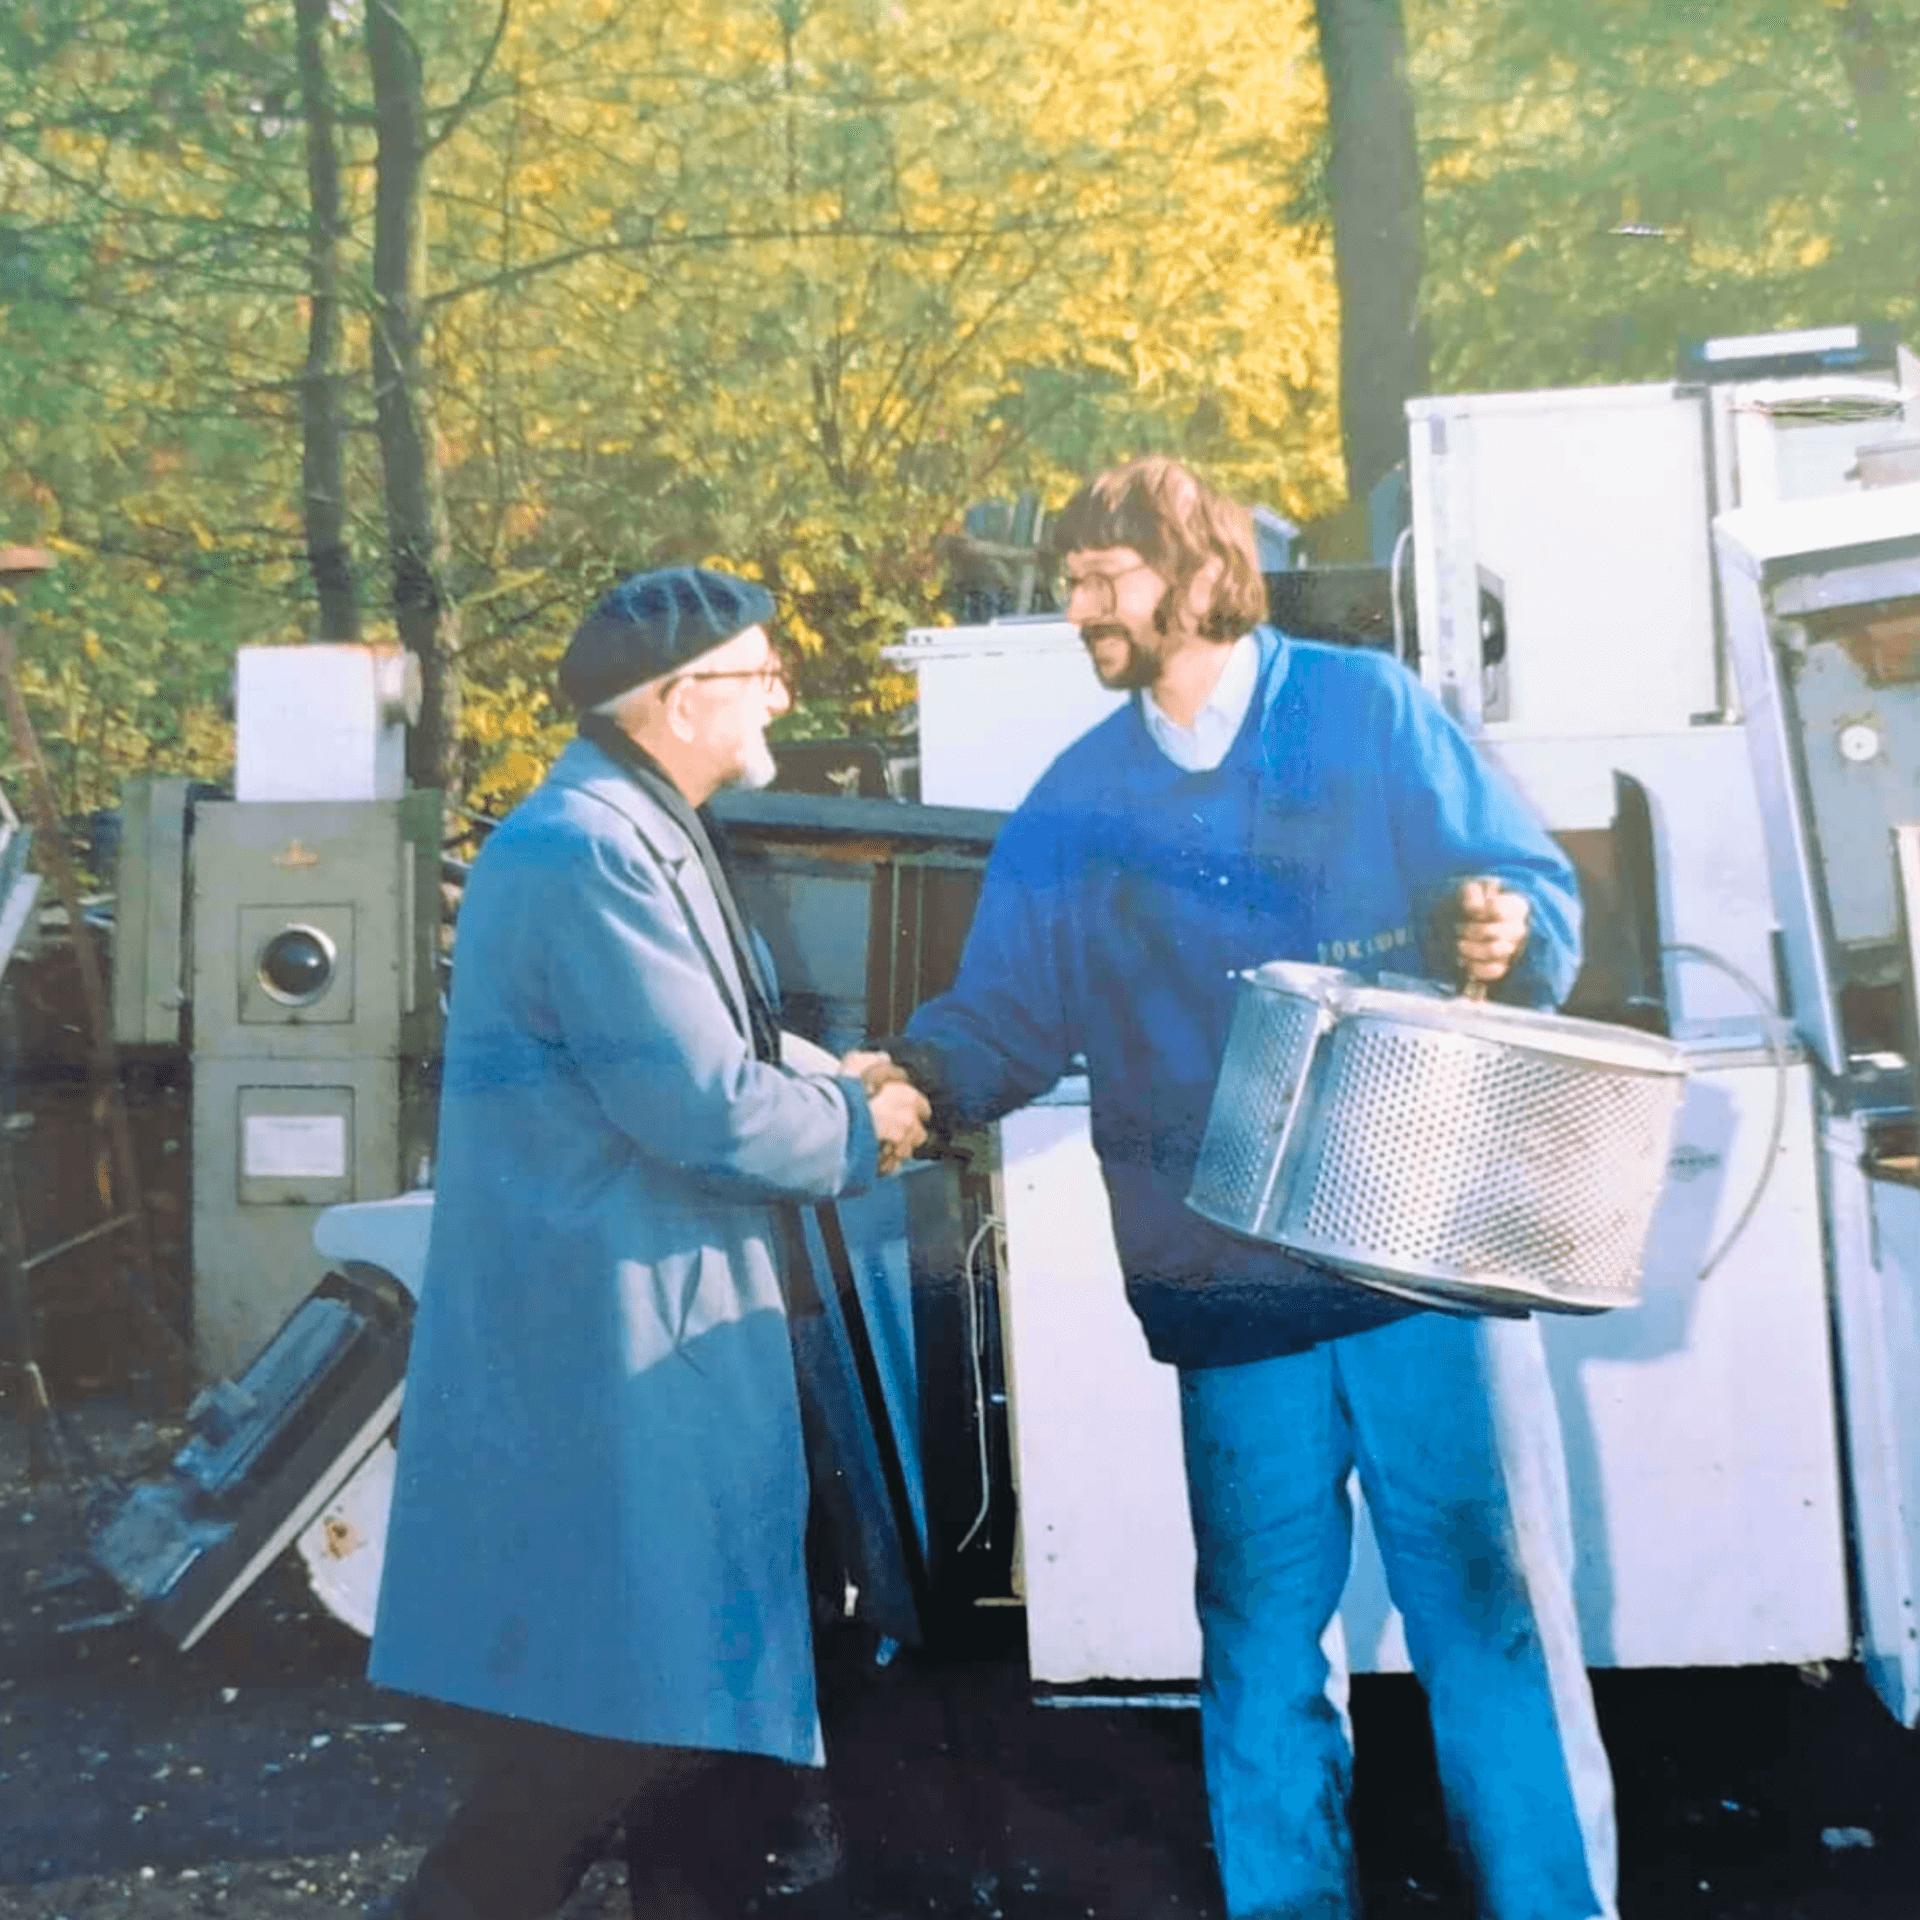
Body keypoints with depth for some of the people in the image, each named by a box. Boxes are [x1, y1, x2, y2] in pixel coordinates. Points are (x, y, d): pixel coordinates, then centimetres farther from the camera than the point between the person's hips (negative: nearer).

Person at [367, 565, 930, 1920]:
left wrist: (830, 1087, 4)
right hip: (606, 1357, -11)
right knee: (616, 1721, 1)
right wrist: (858, 1134, -7)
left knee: (721, 1696, 19)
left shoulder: (641, 838, 13)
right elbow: (703, 1110, -24)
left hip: (665, 1339, 11)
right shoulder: (589, 851, -21)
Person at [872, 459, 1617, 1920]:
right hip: (1231, 1288, 3)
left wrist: (1508, 931, -19)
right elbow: (1008, 1012, 7)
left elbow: (1543, 895, 3)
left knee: (1496, 1607, 5)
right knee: (1263, 1635, 12)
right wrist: (914, 1072, -11)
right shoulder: (1074, 802, 10)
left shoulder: (1371, 713, 2)